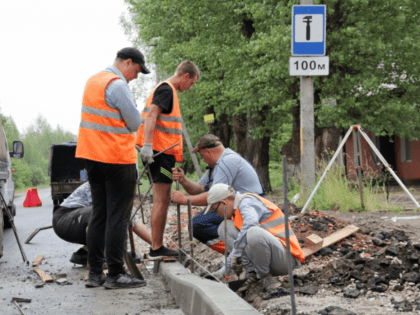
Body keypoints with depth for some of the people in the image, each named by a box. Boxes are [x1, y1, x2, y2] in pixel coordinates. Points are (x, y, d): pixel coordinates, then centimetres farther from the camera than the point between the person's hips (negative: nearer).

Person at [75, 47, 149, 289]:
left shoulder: (93, 81, 15)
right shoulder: (117, 85, -14)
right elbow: (135, 123, -12)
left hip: (92, 156, 9)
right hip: (118, 158, -9)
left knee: (99, 214, 12)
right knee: (118, 217, -5)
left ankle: (95, 273, 13)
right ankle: (115, 274, -4)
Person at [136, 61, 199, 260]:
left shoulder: (166, 90, 21)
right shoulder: (166, 89, -11)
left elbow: (153, 116, 24)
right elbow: (151, 115, -22)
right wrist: (147, 145, -31)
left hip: (163, 152, 11)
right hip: (160, 152, -11)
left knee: (163, 200, 14)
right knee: (161, 201, -9)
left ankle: (159, 247, 18)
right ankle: (156, 249, -9)